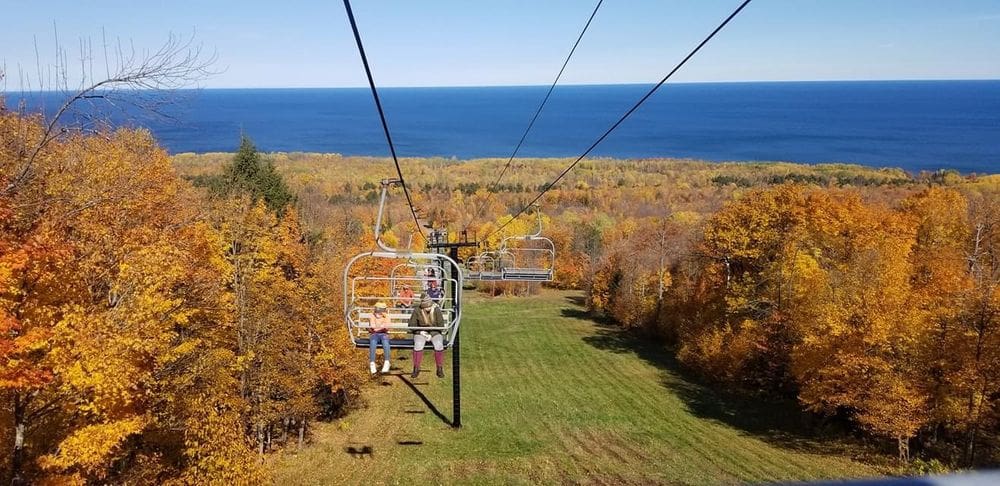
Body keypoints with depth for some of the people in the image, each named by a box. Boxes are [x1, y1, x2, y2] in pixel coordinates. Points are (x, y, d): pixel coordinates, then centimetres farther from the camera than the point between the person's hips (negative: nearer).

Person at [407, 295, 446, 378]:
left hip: (435, 332, 0)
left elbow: (441, 325, -6)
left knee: (439, 345, -31)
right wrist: (420, 332, -16)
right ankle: (416, 369, -17)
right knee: (418, 345, -32)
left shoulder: (436, 310, -10)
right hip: (421, 333, 0)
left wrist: (431, 335, -15)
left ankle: (440, 369, -16)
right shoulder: (417, 311, -10)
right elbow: (411, 325, -2)